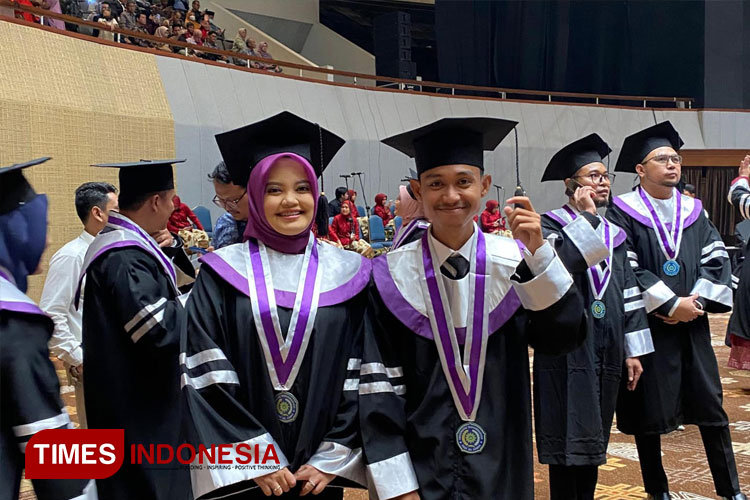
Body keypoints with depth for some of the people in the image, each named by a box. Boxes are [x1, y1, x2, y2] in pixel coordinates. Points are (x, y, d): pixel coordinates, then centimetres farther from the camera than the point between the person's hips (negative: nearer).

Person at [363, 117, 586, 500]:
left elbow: (560, 339, -15)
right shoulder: (394, 277, -7)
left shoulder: (515, 261, -4)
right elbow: (379, 386, -8)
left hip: (502, 466, 2)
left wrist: (537, 251, -26)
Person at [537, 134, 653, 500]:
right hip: (567, 351, -6)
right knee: (568, 443, -3)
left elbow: (629, 293, 14)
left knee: (593, 441, 13)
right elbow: (562, 264, -25)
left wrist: (633, 350, 10)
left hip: (606, 352, 6)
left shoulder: (612, 233, 14)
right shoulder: (549, 226, -4)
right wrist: (587, 217, -16)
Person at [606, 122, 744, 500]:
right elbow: (625, 269, -14)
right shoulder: (623, 211, -6)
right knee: (649, 412, 5)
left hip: (692, 324, 4)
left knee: (710, 405, 7)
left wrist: (697, 300, -10)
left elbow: (716, 257, 6)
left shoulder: (692, 210, 10)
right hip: (647, 325, -4)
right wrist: (671, 304, -15)